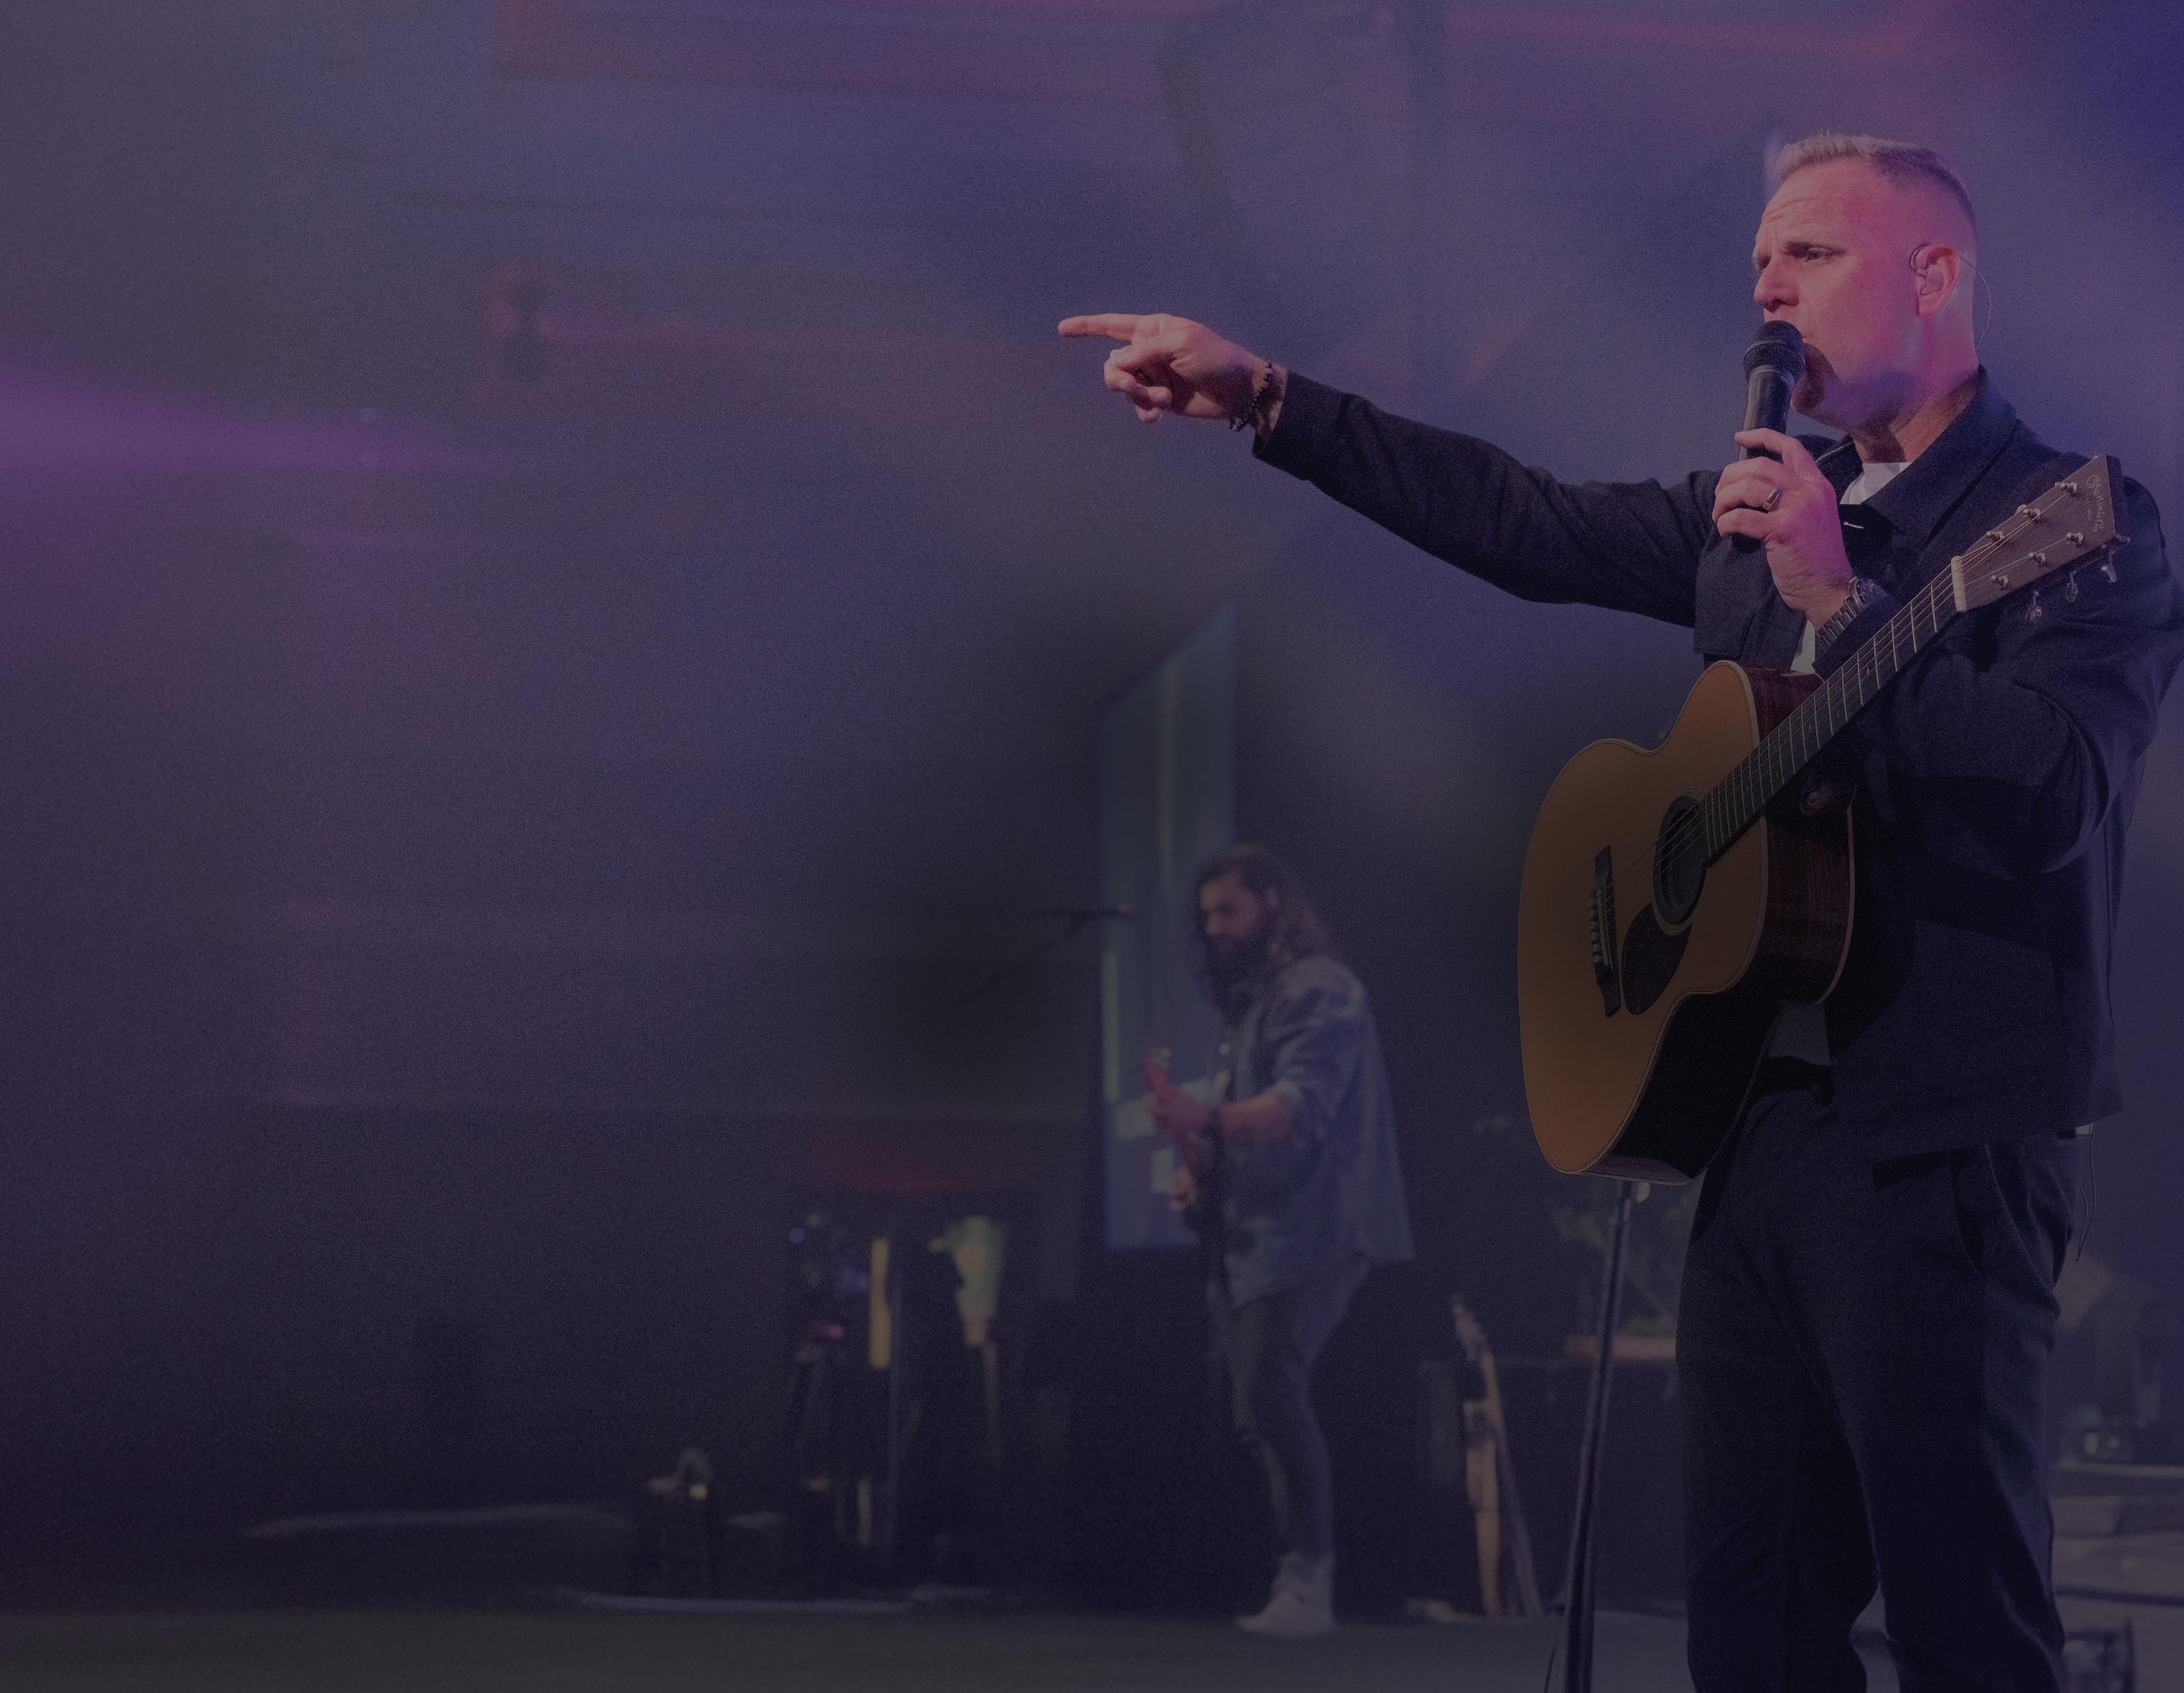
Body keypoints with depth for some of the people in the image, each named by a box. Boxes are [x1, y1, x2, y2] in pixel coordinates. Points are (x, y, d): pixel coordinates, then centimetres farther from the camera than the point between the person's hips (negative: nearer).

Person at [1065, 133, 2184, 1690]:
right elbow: (1525, 521, 17)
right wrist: (1263, 396, 12)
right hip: (1761, 1111, 7)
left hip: (1943, 1138, -7)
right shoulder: (1762, 509, 15)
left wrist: (1835, 602, -26)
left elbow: (2052, 794, -22)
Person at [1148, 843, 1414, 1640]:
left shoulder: (1318, 990, -9)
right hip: (1250, 1237, 10)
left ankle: (1307, 1584, -20)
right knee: (1261, 1406, 9)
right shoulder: (1247, 1004, 21)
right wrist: (1199, 1163, 7)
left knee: (1270, 1393, -21)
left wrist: (1208, 1118, -40)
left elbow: (1300, 1105, -24)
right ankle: (1295, 1575, 14)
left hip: (1308, 1234, -10)